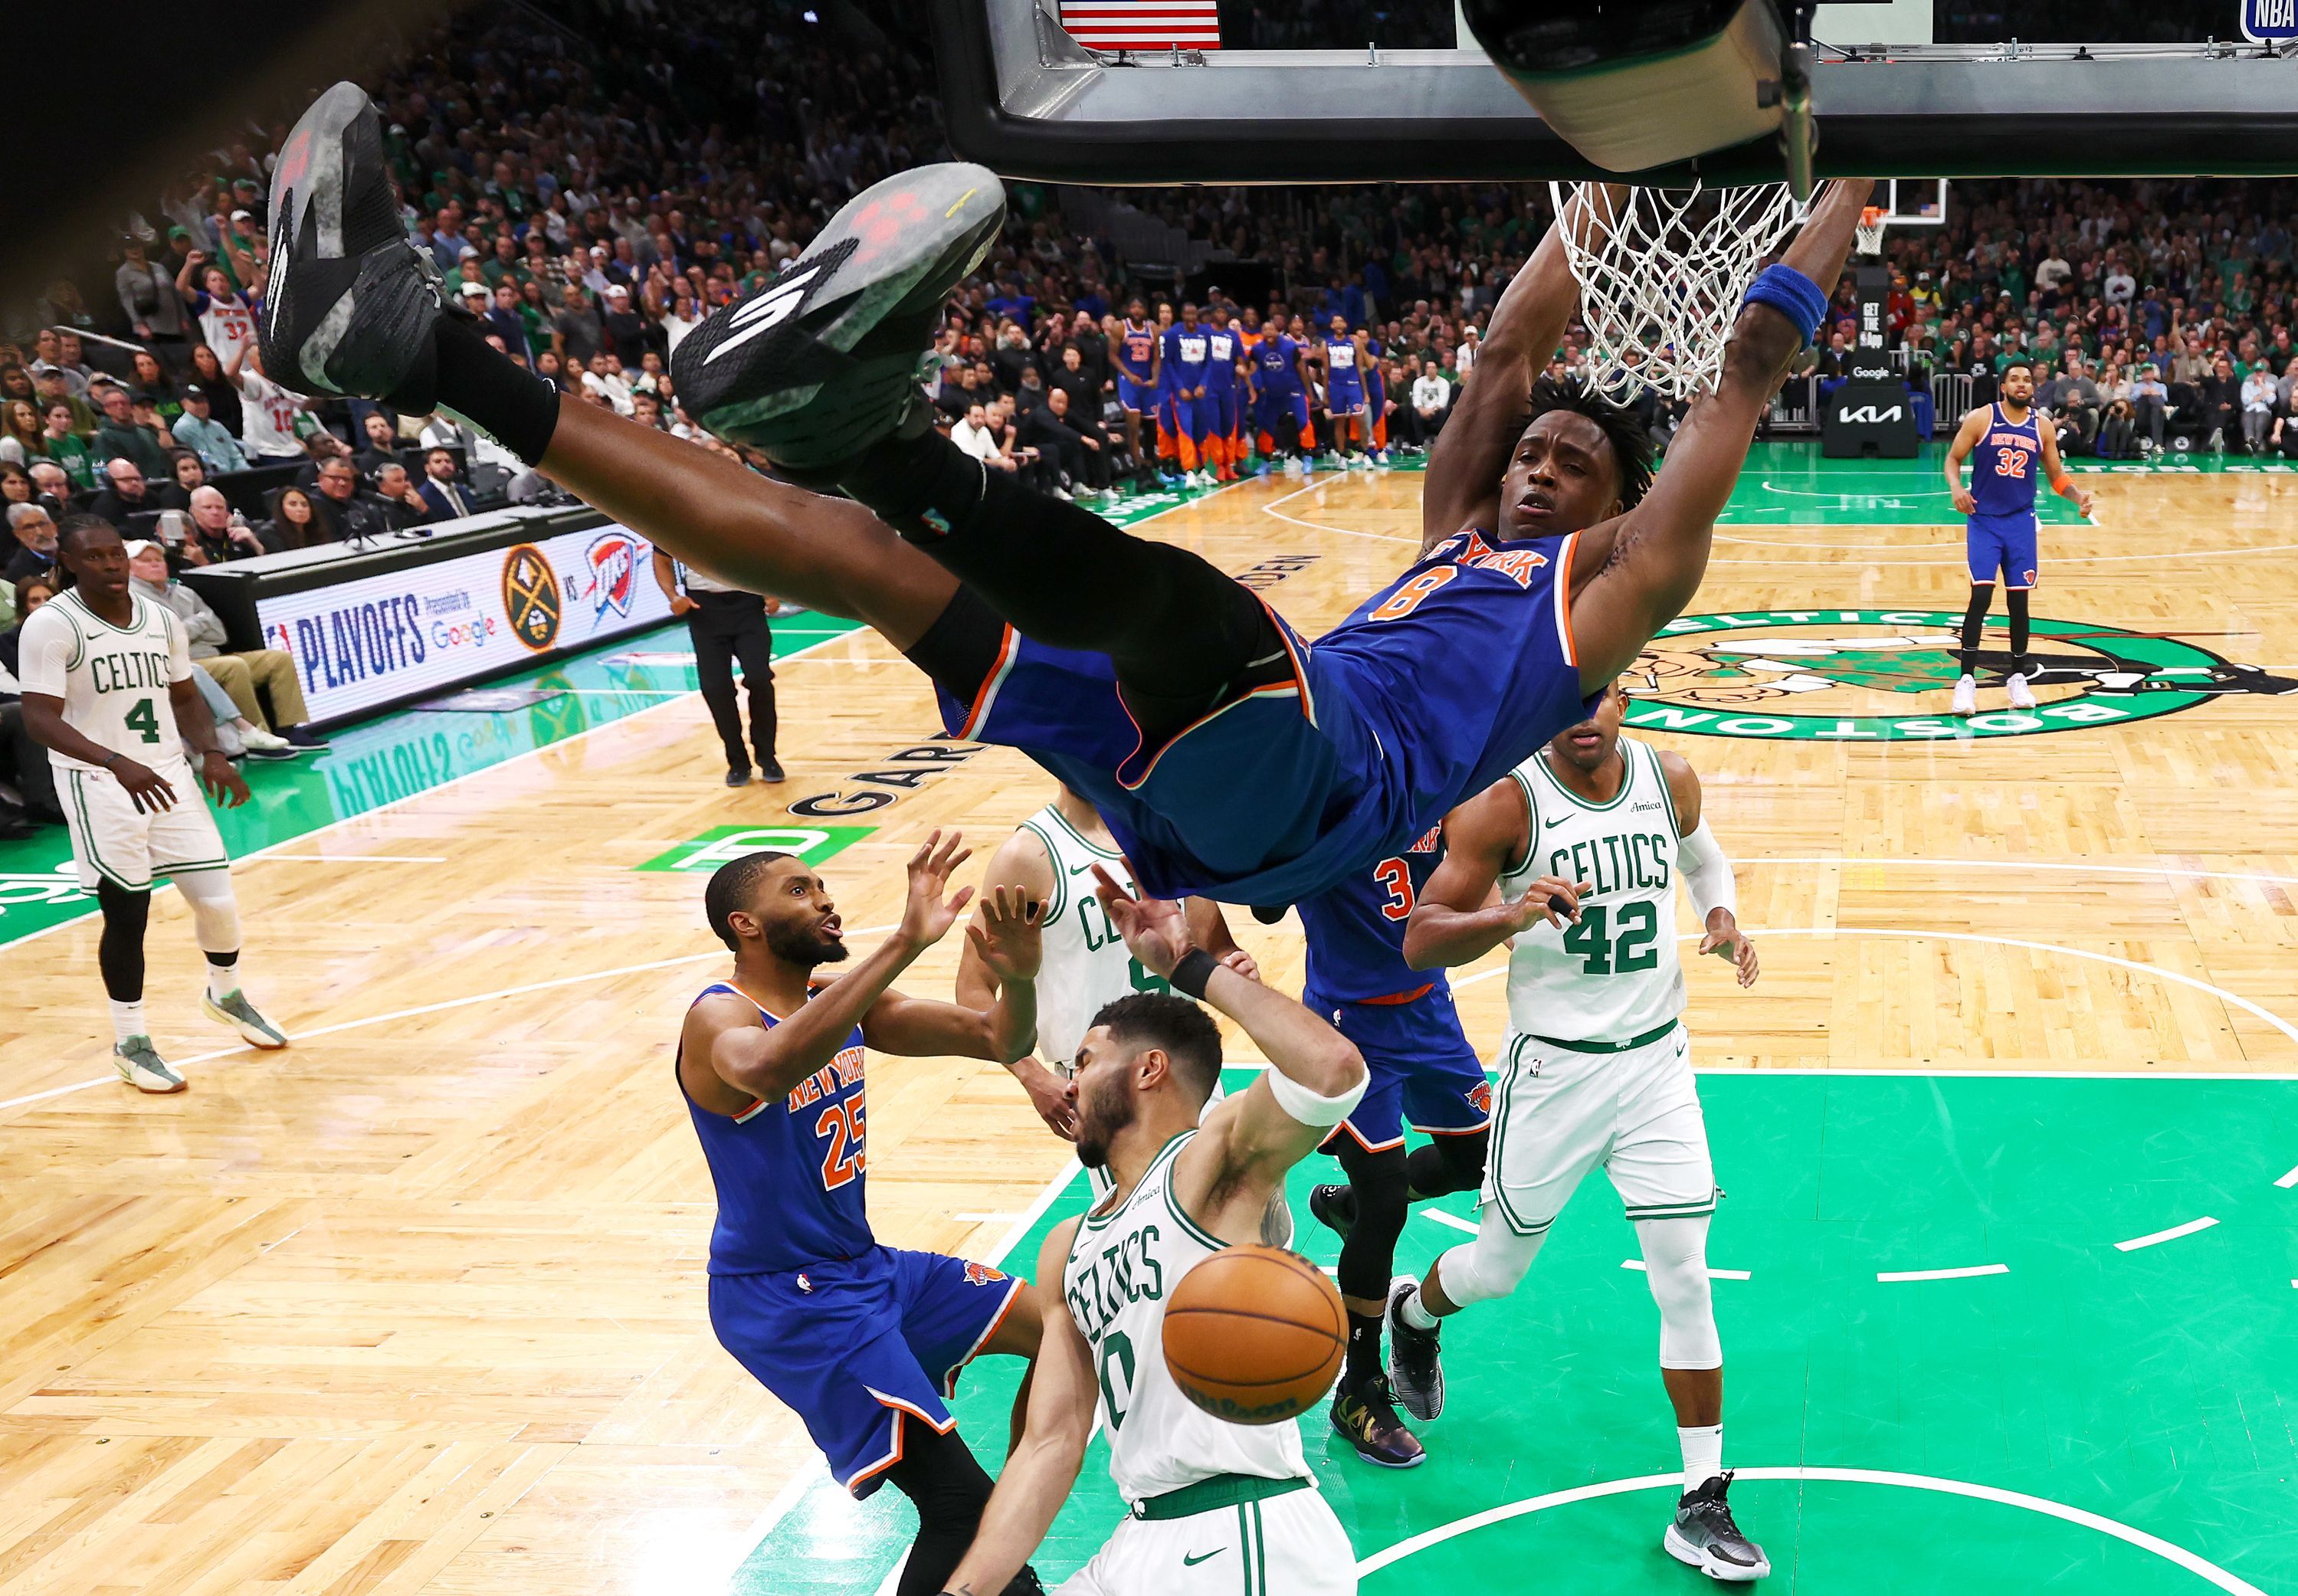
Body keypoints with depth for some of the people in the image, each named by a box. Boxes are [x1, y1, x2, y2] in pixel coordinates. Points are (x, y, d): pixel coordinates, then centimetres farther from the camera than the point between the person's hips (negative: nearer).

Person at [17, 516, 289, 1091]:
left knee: (218, 900, 6)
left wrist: (212, 753, -2)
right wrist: (118, 763, -35)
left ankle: (226, 995, 36)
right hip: (100, 785, -5)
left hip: (169, 776, 5)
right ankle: (130, 1043, 18)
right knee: (126, 915, -1)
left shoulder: (162, 621, 5)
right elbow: (39, 718, -21)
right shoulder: (51, 627, -13)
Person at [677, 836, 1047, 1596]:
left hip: (865, 1265, 9)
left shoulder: (840, 999, 4)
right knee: (958, 1499, -18)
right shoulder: (719, 1019, -20)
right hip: (783, 1298, -9)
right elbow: (768, 1069, -47)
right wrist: (903, 944, -52)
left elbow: (997, 1040, 2)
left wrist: (1019, 975, -22)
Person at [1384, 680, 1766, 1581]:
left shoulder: (1670, 779, -2)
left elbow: (1701, 857, 21)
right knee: (1501, 1268, 14)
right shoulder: (1503, 803, -15)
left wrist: (1722, 917, 0)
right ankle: (1411, 1316, 49)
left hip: (1657, 1062, 3)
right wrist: (1513, 915, -34)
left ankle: (1702, 1504, 9)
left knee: (1686, 1279, -1)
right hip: (1553, 1067, -3)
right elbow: (1420, 942, -17)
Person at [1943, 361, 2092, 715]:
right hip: (1983, 520, -3)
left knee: (2019, 600, 4)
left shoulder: (2043, 426, 3)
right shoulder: (1981, 419, -6)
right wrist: (1956, 487, -20)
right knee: (1981, 596, -14)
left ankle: (2017, 678, 19)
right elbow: (1953, 458, 0)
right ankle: (1967, 680, -8)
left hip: (2021, 521, 3)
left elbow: (2056, 475, 11)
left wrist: (2079, 496, -8)